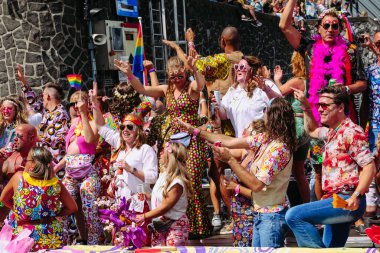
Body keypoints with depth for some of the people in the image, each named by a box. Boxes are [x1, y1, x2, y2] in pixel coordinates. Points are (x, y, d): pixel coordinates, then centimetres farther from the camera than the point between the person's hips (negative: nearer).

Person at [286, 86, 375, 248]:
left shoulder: (351, 132, -11)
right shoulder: (332, 131, 17)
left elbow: (369, 166, -17)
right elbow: (312, 130, 38)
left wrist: (356, 196, -30)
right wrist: (306, 105, 26)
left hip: (346, 202, -10)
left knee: (294, 216, -23)